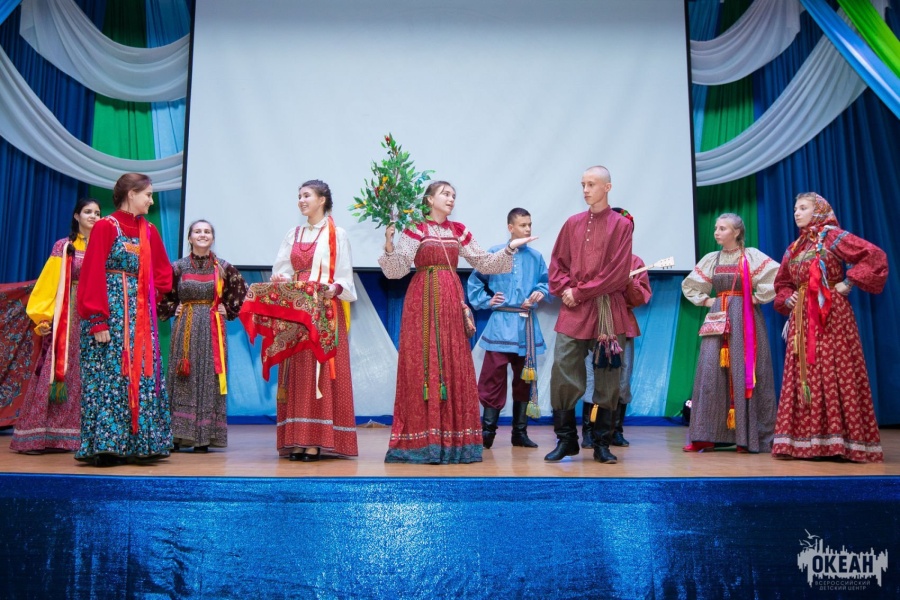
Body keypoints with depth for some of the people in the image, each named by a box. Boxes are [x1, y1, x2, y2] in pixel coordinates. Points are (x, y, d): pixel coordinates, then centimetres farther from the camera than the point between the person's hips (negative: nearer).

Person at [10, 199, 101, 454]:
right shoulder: (64, 247, 5)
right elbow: (49, 283, 1)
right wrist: (43, 317, -9)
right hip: (69, 317, -2)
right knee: (61, 371, -5)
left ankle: (83, 434, 6)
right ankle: (37, 436, 0)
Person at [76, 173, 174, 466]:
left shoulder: (149, 231, 12)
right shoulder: (106, 227, -5)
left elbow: (162, 274, 19)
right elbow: (94, 276, -10)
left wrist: (148, 296, 1)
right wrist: (98, 320, -16)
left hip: (140, 315, 6)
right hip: (111, 312, -6)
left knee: (142, 377, 5)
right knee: (109, 376, -5)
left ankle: (137, 444, 11)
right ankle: (106, 446, 1)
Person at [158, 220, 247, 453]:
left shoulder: (223, 267, 4)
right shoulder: (179, 266, 3)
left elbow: (241, 290, 13)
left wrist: (228, 310, 4)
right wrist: (173, 309, 1)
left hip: (212, 329, 0)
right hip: (185, 329, 0)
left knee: (208, 379, -1)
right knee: (183, 380, 0)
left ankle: (204, 436, 4)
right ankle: (178, 435, 6)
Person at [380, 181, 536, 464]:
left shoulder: (459, 231, 15)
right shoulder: (415, 229, 1)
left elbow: (484, 263, 17)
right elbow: (396, 269, -8)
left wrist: (509, 248, 10)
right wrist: (389, 246, -25)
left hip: (451, 302, 5)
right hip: (424, 301, -5)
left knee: (454, 365, 3)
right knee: (423, 363, -6)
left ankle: (452, 439, 10)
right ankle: (422, 440, 0)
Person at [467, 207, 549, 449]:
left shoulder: (536, 257, 8)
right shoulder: (494, 254, 0)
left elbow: (545, 282, 14)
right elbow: (475, 281, 6)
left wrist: (540, 292, -6)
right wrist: (486, 301, -5)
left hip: (527, 325, 4)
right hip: (500, 324, -4)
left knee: (525, 378, 9)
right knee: (493, 376, -7)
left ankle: (520, 431, 19)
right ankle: (487, 429, 2)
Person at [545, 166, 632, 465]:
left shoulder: (621, 225, 2)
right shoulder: (573, 223, 13)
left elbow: (617, 271, -7)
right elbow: (557, 262, 13)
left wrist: (581, 291, -10)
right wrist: (565, 289, -5)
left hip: (607, 310, -2)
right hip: (573, 309, 3)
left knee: (606, 375, 2)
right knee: (562, 370, -4)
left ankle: (602, 443, 13)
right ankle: (565, 439, 8)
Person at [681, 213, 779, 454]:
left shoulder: (752, 256, -2)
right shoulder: (711, 259, 12)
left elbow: (778, 277, -15)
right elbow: (688, 285, 21)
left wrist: (757, 298, -11)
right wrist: (705, 300, 8)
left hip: (744, 319, -4)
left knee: (743, 373, -4)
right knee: (711, 372, -2)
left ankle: (747, 436, 2)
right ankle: (707, 436, 1)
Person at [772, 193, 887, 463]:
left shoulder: (833, 237, -3)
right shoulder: (793, 248, 16)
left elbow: (875, 256, -13)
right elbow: (782, 284, 26)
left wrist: (849, 284, -12)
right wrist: (787, 299, 6)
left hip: (831, 316, -7)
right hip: (802, 321, 7)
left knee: (834, 374, -7)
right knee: (804, 375, 5)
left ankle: (840, 441, -1)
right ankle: (804, 440, 8)